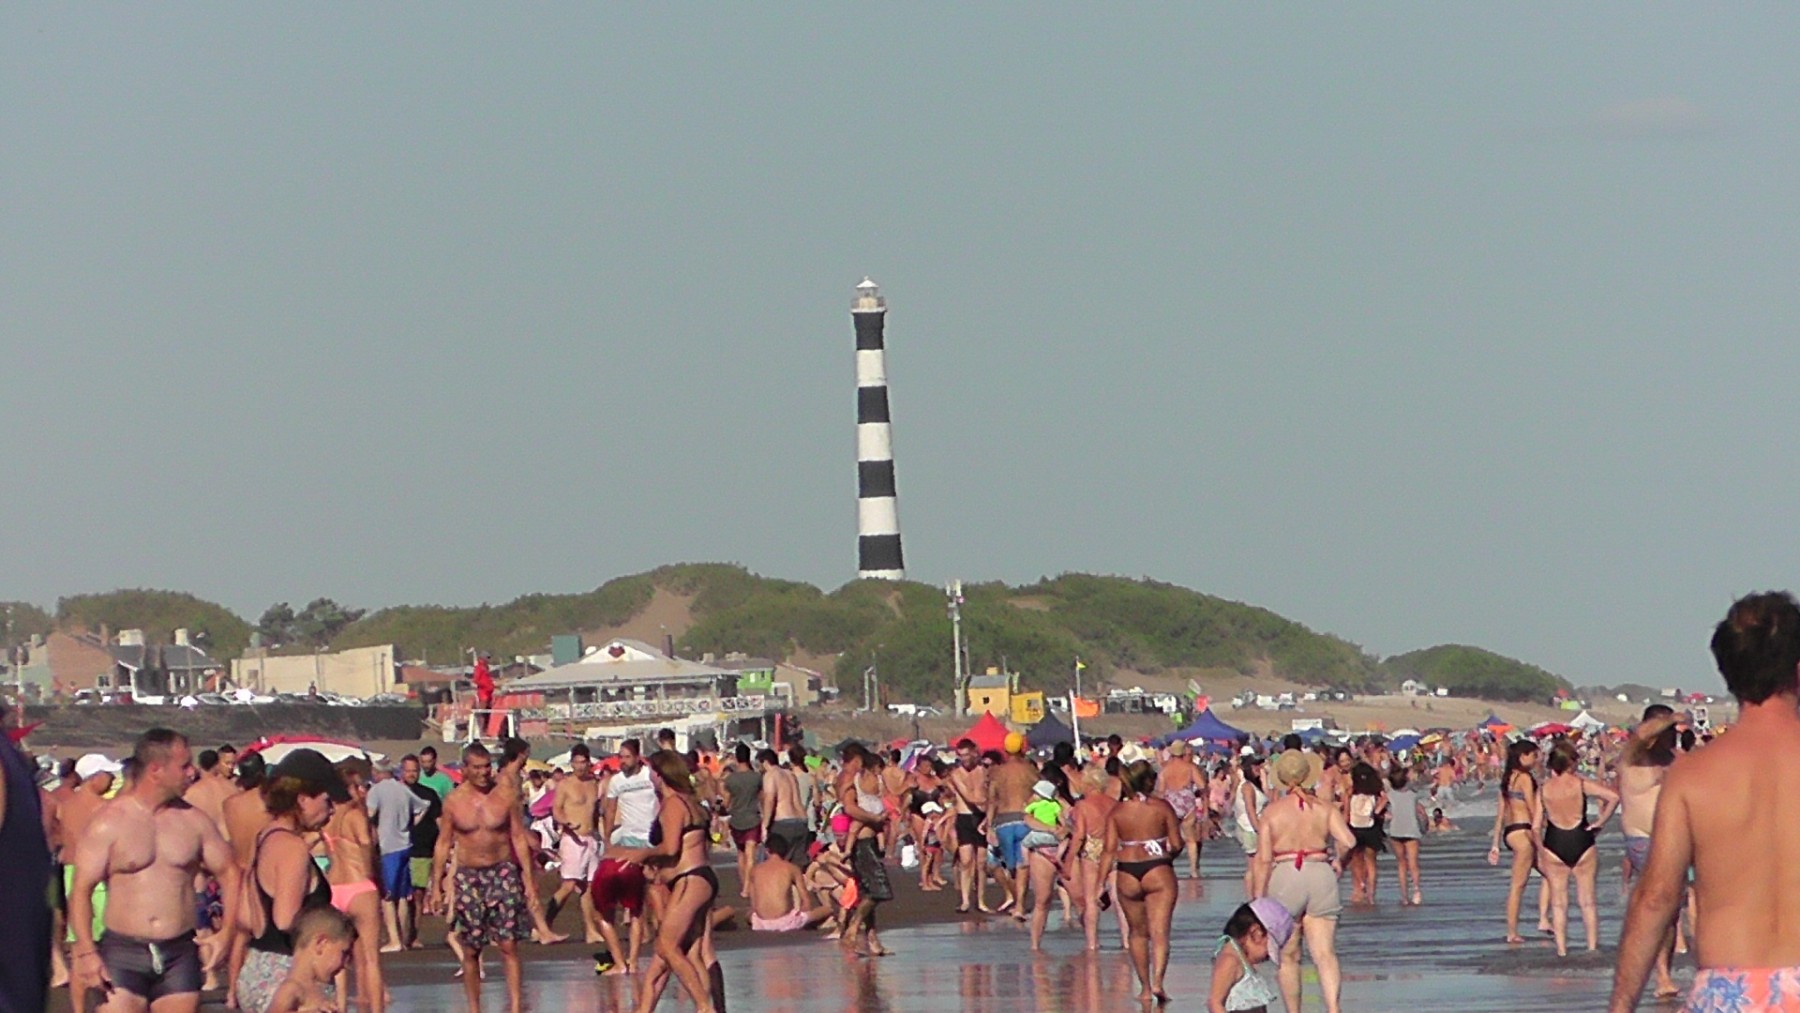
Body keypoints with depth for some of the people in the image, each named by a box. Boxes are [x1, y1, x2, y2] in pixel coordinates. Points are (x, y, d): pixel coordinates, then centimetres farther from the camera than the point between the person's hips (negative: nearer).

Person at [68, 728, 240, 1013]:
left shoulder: (194, 821, 6)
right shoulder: (110, 822, -5)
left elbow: (229, 872, 15)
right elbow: (81, 889, -7)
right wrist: (86, 952, -16)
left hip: (180, 954, 4)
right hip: (123, 952, -4)